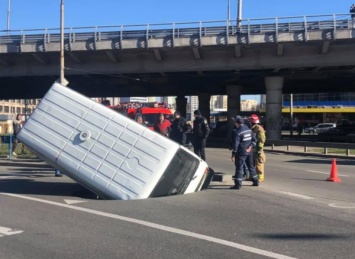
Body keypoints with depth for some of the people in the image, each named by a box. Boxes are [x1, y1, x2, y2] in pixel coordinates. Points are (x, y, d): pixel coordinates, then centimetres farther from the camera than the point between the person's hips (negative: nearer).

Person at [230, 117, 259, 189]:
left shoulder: (238, 132, -15)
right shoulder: (249, 130, 8)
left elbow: (236, 144, -17)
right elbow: (254, 139, 9)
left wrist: (233, 154, -14)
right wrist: (250, 147, 0)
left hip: (241, 152, -7)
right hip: (249, 152, 7)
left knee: (239, 168, -4)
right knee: (251, 166, 19)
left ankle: (238, 184, -7)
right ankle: (255, 181, 28)